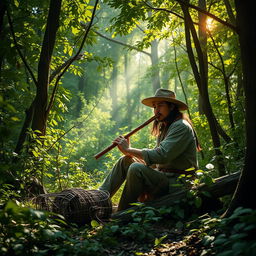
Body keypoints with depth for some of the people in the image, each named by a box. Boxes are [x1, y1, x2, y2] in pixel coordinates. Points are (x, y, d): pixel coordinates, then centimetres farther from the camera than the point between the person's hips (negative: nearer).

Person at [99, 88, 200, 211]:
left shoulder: (181, 127, -13)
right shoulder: (165, 128, 19)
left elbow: (161, 155, -26)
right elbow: (154, 160, 12)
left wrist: (129, 150, -17)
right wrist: (129, 151, -4)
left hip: (175, 183, -10)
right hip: (162, 176, 10)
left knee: (136, 168, -29)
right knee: (125, 160, 4)